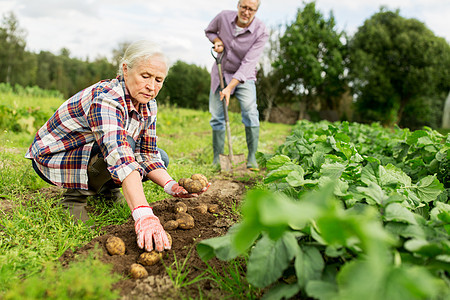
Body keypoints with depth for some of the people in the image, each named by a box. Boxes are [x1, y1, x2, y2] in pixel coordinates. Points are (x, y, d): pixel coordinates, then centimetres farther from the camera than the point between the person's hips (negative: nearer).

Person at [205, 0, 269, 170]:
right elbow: (209, 31, 10)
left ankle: (251, 156, -9)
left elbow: (248, 64, -26)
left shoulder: (261, 32, -21)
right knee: (217, 116, 0)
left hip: (243, 76, -2)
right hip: (220, 72, 3)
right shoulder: (224, 17, -12)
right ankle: (217, 157, 14)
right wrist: (218, 41, -13)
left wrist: (229, 87, -33)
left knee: (250, 112, -21)